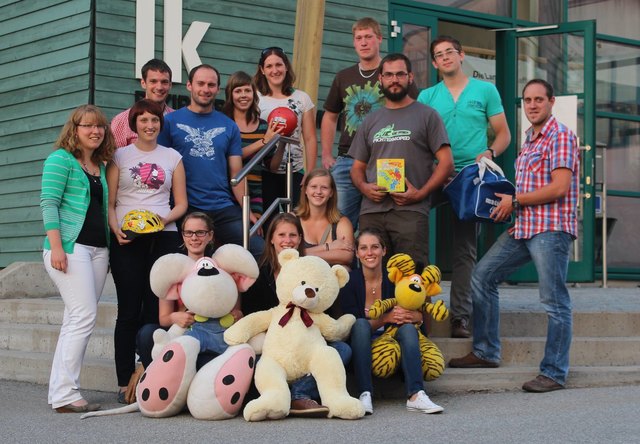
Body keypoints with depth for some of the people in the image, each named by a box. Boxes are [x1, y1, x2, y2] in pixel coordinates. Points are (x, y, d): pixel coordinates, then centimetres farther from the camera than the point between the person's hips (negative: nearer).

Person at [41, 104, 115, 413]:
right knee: (85, 317, -15)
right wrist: (56, 246, -18)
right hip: (70, 247, -7)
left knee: (76, 321, 6)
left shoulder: (101, 167, 19)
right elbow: (49, 203, -9)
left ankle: (61, 392, 10)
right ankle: (65, 395, -13)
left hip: (98, 249, 7)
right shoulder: (61, 159, -2)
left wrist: (111, 241, 14)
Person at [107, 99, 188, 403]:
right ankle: (125, 383, -2)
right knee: (129, 310, -4)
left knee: (157, 310, -1)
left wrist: (165, 219, -8)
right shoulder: (119, 157, 10)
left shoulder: (172, 157, 14)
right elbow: (108, 202, 5)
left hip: (163, 238, 1)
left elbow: (181, 203, 12)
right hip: (127, 240, -1)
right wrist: (116, 229, -13)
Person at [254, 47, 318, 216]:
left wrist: (310, 175, 2)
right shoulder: (255, 98, 4)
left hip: (295, 172, 1)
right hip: (263, 174, -1)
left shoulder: (302, 99, 9)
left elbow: (310, 140, 7)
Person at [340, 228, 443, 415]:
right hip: (362, 347, -2)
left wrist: (412, 316, -28)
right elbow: (351, 323, -12)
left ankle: (416, 395, -42)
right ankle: (365, 395, -41)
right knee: (361, 325, -30)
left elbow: (421, 314, -3)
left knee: (408, 328, -26)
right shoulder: (350, 281, -5)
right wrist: (387, 318, -24)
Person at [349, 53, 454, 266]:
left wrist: (420, 193, -11)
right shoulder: (370, 121, 20)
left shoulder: (426, 116, 7)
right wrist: (364, 187, -1)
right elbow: (357, 167, 22)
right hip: (371, 211, 4)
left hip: (410, 210, -4)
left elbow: (446, 162, 1)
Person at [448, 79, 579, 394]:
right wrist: (507, 207, 8)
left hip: (551, 228, -9)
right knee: (481, 276, 9)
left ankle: (554, 373, 1)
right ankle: (486, 352, 18)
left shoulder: (560, 136, -8)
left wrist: (515, 200, -11)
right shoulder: (529, 140, 19)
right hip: (522, 228, 10)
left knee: (554, 302, -5)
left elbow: (559, 187, -17)